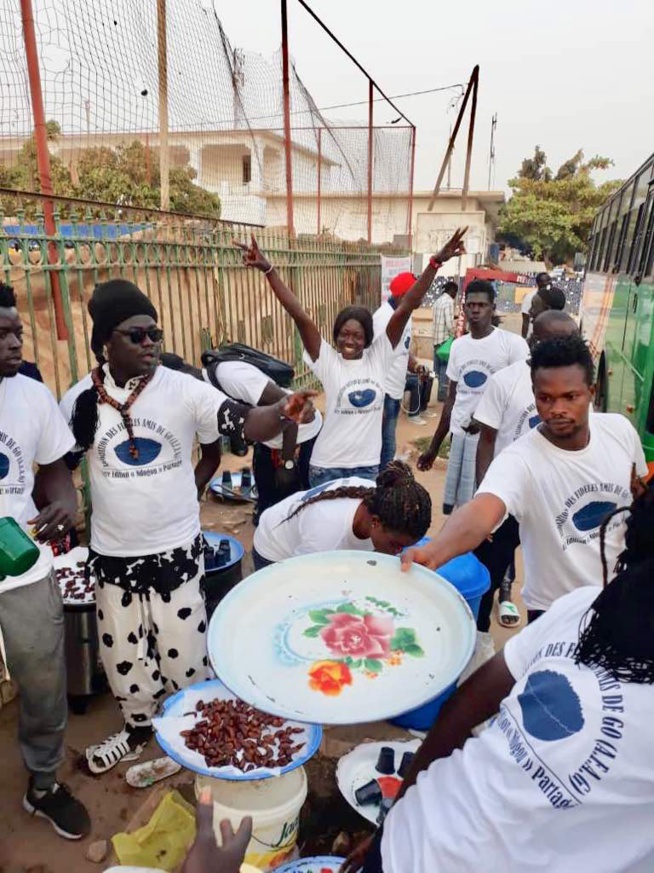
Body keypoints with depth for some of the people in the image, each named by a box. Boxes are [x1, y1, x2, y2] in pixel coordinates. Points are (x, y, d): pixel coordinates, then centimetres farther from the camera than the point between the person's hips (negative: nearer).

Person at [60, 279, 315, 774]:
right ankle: (139, 728, 48)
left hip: (175, 549, -2)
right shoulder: (81, 399, -5)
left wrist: (284, 413, -43)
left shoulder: (185, 390, -13)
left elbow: (243, 424, -24)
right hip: (113, 554, 3)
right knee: (123, 651, 21)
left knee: (184, 649, 14)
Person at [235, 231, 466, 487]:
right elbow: (300, 316, -20)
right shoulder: (327, 361, -10)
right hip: (327, 466, -2)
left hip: (367, 465, 3)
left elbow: (404, 309, -11)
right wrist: (268, 270, -26)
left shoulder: (378, 357, -5)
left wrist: (435, 262, -14)